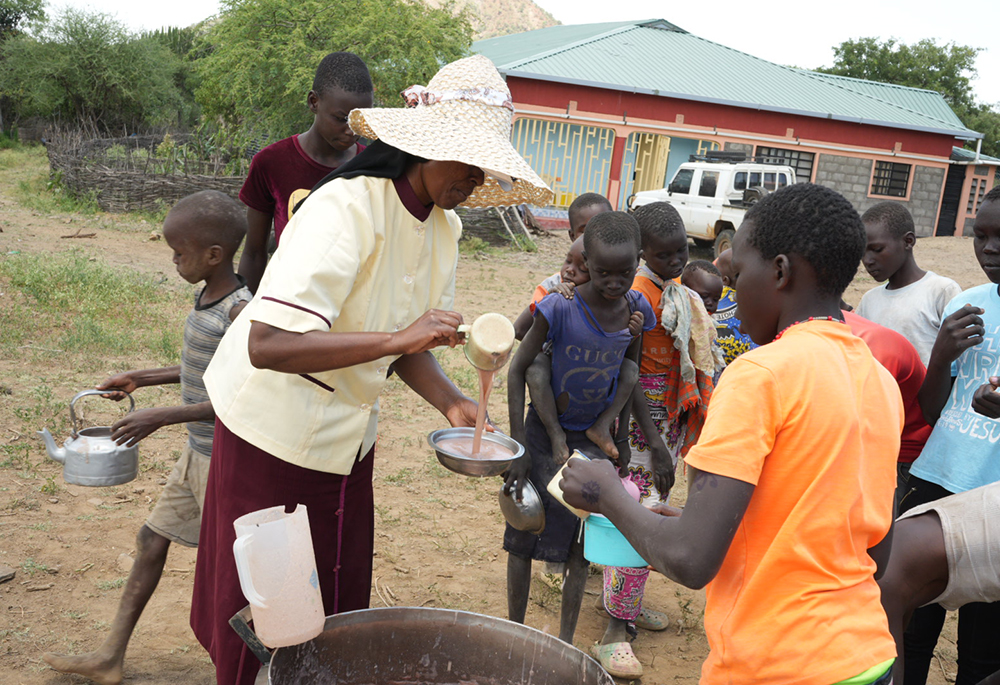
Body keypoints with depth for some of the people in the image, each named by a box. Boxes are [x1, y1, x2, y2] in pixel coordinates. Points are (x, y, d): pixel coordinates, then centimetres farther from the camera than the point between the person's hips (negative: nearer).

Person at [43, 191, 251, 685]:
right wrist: (142, 379, 17)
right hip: (197, 452, 10)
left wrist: (163, 416, -24)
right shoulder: (206, 298, 6)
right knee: (152, 538, 15)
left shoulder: (241, 310, -23)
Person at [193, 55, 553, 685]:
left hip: (349, 440, 7)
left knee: (339, 609, 17)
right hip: (275, 437, -7)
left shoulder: (444, 228, 0)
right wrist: (398, 337, -41)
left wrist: (452, 403, -11)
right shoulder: (346, 208, -27)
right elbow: (267, 345, -36)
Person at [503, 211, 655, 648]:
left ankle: (565, 640, 24)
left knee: (584, 540, 9)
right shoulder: (561, 307, -23)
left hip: (594, 439, 3)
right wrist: (519, 447, -15)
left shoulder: (637, 311, -11)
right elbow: (519, 369, -15)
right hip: (545, 432, -3)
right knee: (525, 535, 7)